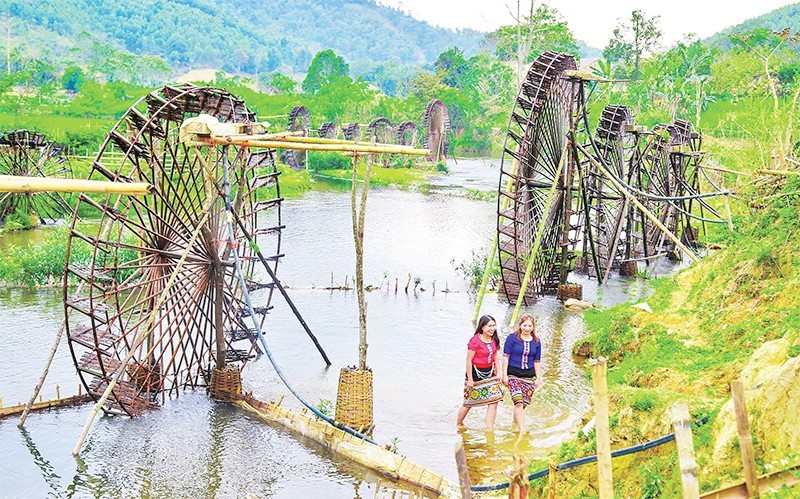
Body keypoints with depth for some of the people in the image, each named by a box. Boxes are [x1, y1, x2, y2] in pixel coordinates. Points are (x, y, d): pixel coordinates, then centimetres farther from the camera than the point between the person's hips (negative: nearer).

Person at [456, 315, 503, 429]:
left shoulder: (494, 339, 3)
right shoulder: (475, 340, -18)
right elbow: (469, 360, -15)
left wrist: (498, 372, 8)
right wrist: (470, 379, -14)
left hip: (489, 373, 6)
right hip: (475, 373, -6)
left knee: (494, 400, -5)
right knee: (469, 402, 6)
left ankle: (489, 428, 1)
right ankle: (458, 424, 28)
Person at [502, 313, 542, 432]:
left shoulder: (536, 342, 9)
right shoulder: (512, 338, -3)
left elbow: (537, 361, 15)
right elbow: (506, 357, -3)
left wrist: (538, 378, 13)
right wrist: (504, 375, -6)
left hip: (529, 376, 4)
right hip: (513, 374, -4)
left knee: (523, 404, 2)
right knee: (518, 402, -16)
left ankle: (515, 423, 24)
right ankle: (522, 431, -18)